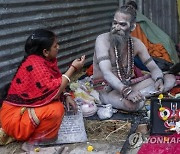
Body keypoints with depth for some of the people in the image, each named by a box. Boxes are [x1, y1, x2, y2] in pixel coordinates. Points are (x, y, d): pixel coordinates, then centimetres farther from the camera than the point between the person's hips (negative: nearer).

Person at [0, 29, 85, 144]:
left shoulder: (47, 60, 3)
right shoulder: (34, 63, -24)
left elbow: (56, 83, 13)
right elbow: (53, 91, -31)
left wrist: (66, 96, -6)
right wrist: (73, 68, -23)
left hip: (28, 108, 10)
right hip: (15, 116, -10)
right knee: (56, 109, -29)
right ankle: (30, 138, -8)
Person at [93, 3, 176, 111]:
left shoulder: (136, 44, 1)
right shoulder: (103, 40, -17)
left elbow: (153, 67, 5)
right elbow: (106, 73, -29)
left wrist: (159, 80, -21)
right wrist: (126, 91, -44)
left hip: (127, 85, 7)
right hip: (106, 88, -7)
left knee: (170, 79, -6)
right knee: (133, 104, -40)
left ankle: (137, 95, -17)